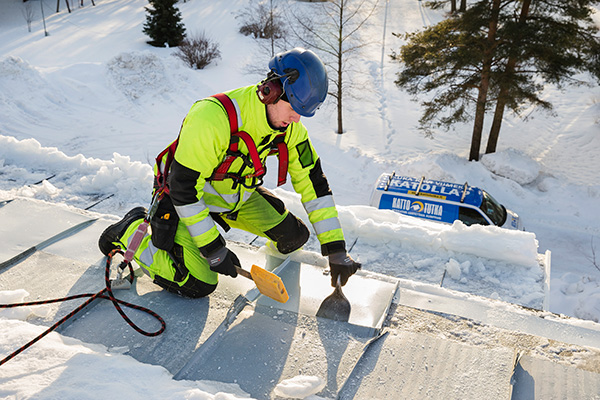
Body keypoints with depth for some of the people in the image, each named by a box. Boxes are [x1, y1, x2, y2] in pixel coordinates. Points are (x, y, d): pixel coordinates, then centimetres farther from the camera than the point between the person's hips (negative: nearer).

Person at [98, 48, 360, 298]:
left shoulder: (290, 128, -15)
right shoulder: (212, 118, -36)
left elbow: (313, 183, -10)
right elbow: (184, 189, -30)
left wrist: (336, 249, -13)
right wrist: (213, 250, -26)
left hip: (238, 193, 6)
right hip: (184, 195, -5)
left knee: (294, 235, -4)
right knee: (198, 285, -16)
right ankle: (132, 230, 5)